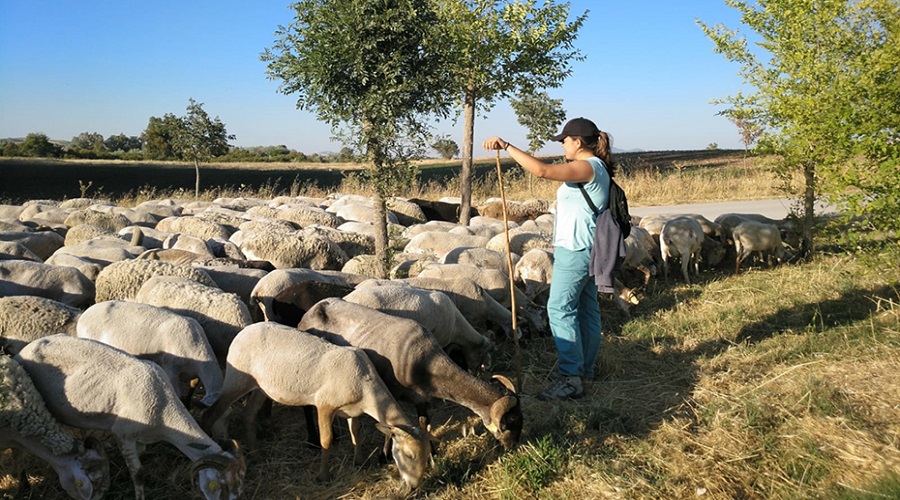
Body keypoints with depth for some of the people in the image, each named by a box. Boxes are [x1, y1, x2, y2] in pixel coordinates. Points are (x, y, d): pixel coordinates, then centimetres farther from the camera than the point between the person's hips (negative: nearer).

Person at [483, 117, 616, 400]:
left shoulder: (588, 167, -17)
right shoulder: (593, 168, 16)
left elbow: (542, 170, -28)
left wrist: (506, 147, -24)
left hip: (575, 250, -11)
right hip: (583, 249, 11)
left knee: (560, 309, -10)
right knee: (586, 308, 15)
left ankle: (571, 378, -8)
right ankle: (585, 369, 25)